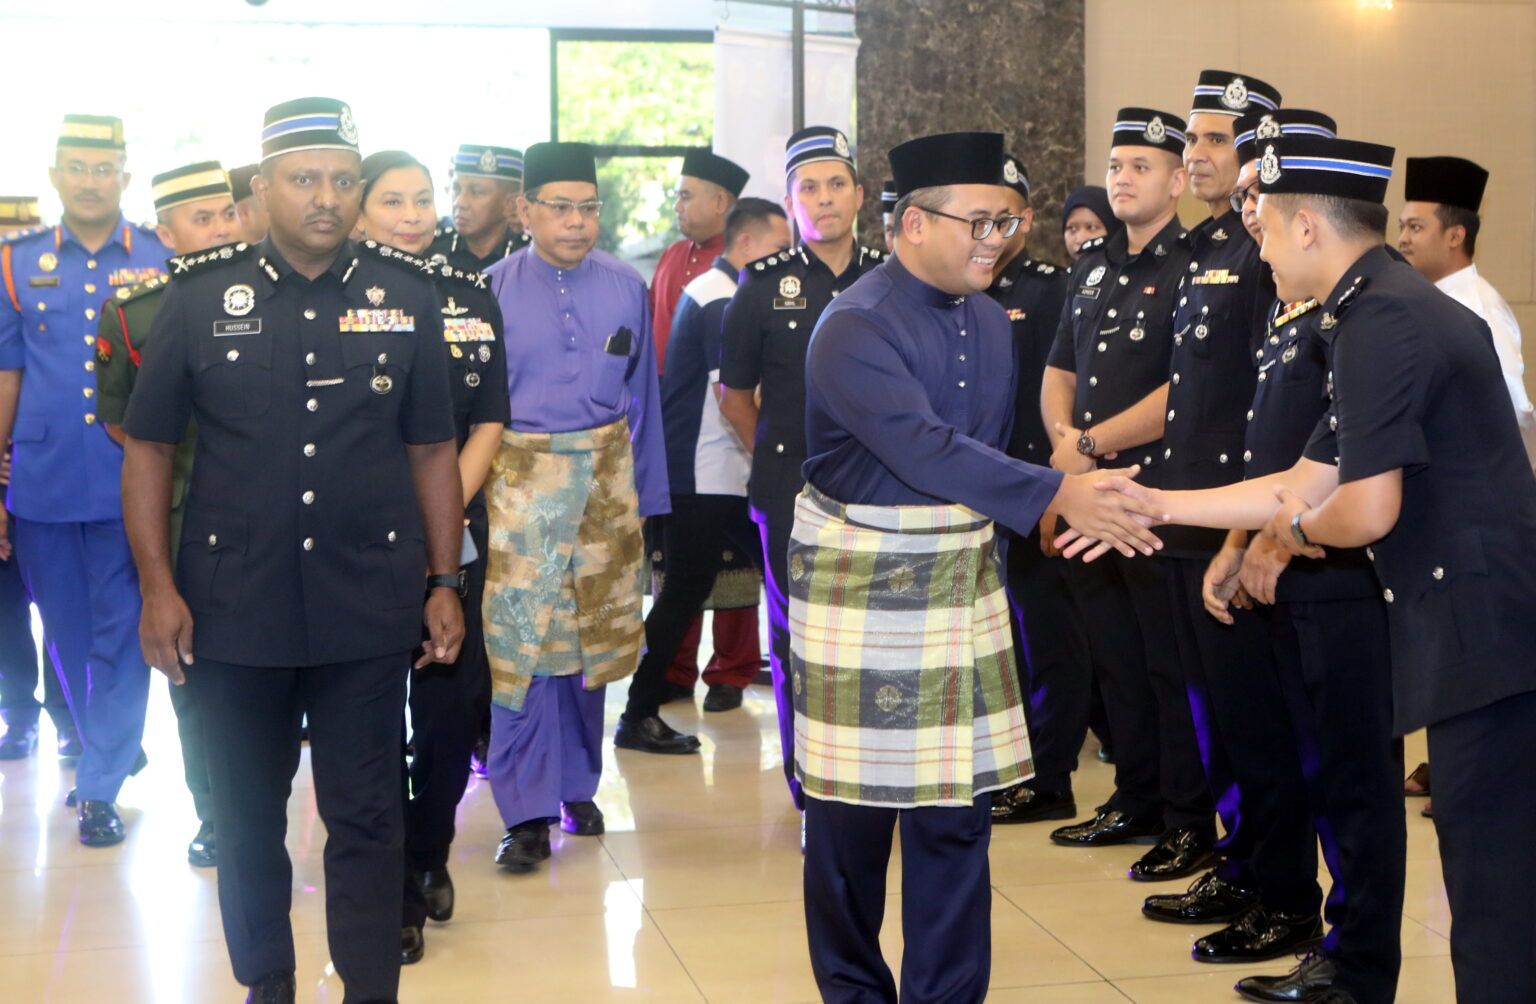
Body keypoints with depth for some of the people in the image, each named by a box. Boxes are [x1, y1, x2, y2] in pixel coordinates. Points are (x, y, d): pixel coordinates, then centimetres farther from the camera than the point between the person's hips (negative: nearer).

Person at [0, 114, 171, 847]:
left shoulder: (164, 262, 0)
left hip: (130, 484, -2)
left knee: (120, 635, 0)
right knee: (68, 635, 13)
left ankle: (101, 785, 7)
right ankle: (115, 751, 32)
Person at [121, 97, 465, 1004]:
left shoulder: (407, 295, 1)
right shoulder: (200, 295, -1)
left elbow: (433, 450, 6)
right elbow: (149, 448, 2)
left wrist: (445, 582, 3)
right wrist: (158, 587, -4)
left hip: (368, 611, 0)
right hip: (232, 610, 1)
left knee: (366, 819, 5)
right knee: (246, 817, 14)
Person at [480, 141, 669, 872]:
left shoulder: (627, 289, 4)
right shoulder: (493, 290, -3)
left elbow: (641, 396, 9)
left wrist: (647, 495, 9)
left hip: (606, 478, 3)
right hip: (520, 479, -3)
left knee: (593, 634, 10)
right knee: (520, 640, -5)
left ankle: (577, 785, 26)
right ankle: (528, 812, 1)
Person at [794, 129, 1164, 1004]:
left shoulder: (991, 322, 8)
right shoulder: (855, 328, -16)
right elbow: (925, 450, -27)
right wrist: (1058, 494, -32)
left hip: (965, 583, 6)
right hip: (864, 586, -6)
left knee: (958, 808, 5)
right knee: (854, 804, 5)